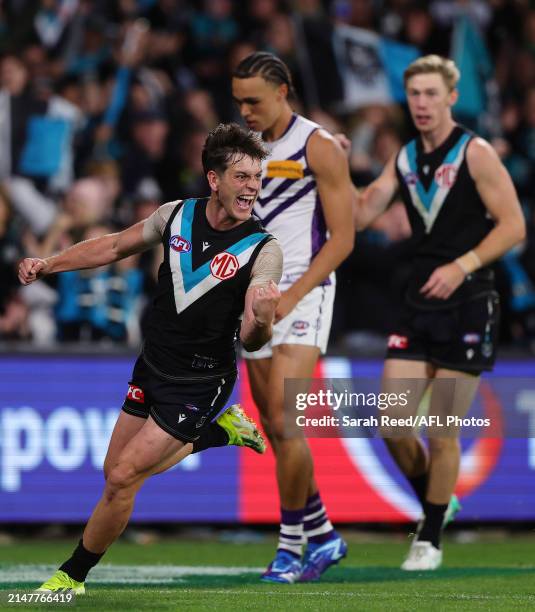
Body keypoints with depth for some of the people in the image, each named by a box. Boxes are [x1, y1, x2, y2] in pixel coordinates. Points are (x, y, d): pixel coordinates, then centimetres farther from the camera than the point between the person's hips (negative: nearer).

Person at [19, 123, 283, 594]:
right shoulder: (176, 216, -6)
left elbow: (251, 341, -23)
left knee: (122, 478, -9)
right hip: (153, 367, 6)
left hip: (199, 384, -6)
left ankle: (72, 576, 10)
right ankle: (220, 431, 34)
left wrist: (262, 320, -46)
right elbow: (116, 246, 11)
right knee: (120, 472, 18)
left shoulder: (263, 250, -18)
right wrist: (48, 264, 3)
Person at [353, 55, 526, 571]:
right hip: (418, 305, 5)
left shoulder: (475, 153, -7)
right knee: (392, 424, -2)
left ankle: (430, 539, 11)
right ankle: (434, 503, 25)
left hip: (468, 305, -5)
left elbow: (513, 225, -10)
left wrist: (462, 266, -19)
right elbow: (359, 216, 8)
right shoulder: (405, 158, 10)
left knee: (442, 431, -3)